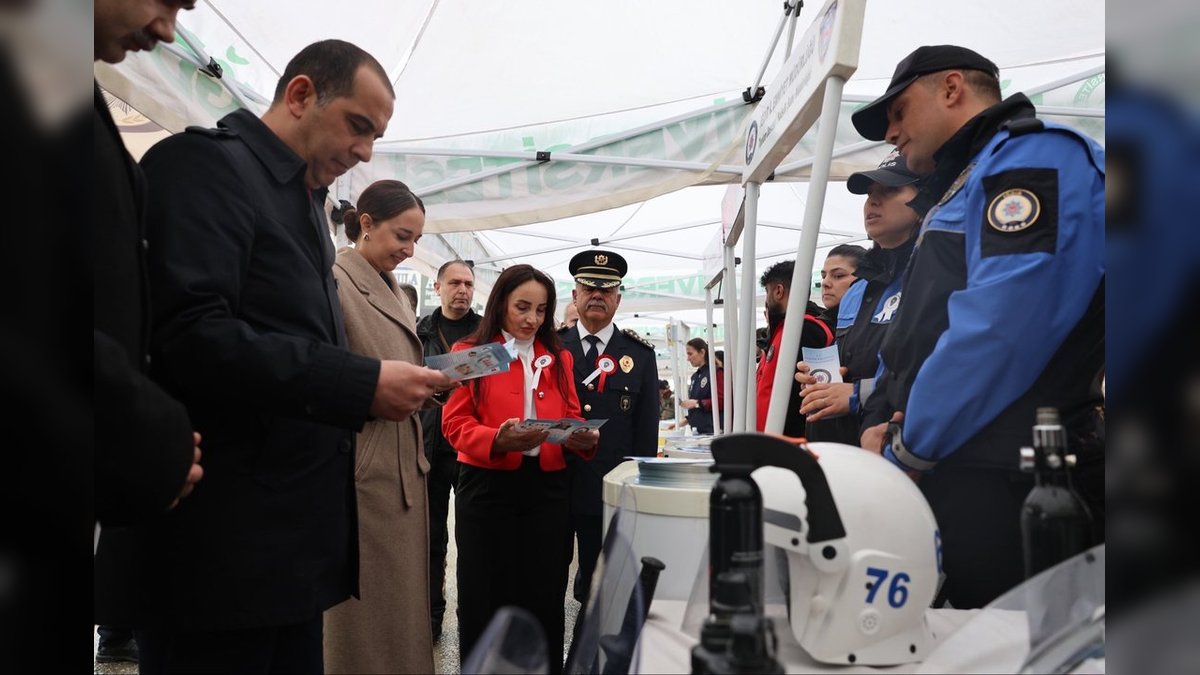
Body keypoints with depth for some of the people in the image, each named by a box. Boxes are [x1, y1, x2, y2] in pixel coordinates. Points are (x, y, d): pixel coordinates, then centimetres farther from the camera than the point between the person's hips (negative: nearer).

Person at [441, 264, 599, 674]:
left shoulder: (558, 358, 13)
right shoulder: (469, 352, 1)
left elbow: (571, 417, 11)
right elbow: (455, 423, -5)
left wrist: (583, 438, -12)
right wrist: (497, 440, -24)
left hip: (548, 486, 3)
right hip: (487, 486, -3)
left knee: (544, 594, 8)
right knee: (485, 596, 5)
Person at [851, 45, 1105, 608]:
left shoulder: (1036, 155, -7)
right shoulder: (957, 192, 24)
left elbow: (999, 328, -22)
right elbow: (910, 342, 24)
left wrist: (907, 453, -14)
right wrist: (878, 422, 5)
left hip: (1003, 494, -9)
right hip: (948, 484, 9)